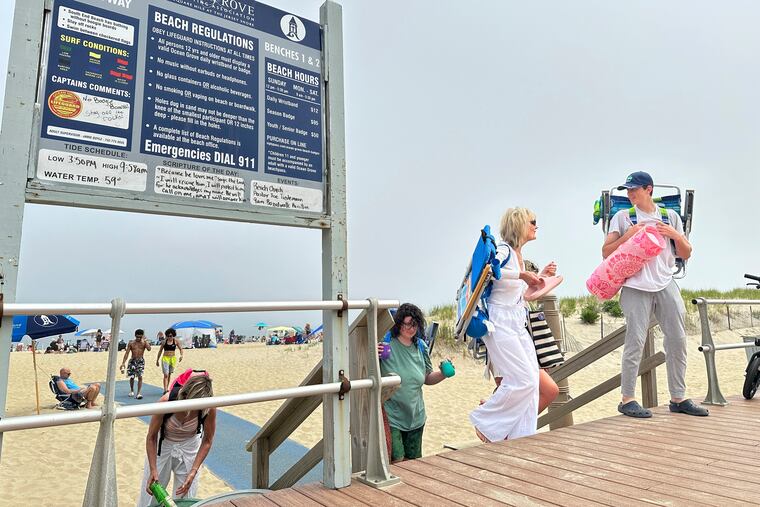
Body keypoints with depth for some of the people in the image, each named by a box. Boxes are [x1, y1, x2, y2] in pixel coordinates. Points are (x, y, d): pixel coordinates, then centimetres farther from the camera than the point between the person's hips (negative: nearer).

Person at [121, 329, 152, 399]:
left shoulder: (144, 342, 0)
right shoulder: (131, 343, 2)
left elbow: (149, 348, -19)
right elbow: (127, 353, 2)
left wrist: (145, 340, -18)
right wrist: (123, 363, -3)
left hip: (141, 361, -1)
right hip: (133, 361, 1)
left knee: (140, 376, -12)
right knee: (131, 377, 6)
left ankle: (139, 393, -12)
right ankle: (131, 390, 32)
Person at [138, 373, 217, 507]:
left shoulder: (209, 408, -30)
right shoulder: (167, 401, -34)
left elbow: (207, 441, -14)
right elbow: (151, 437, -18)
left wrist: (193, 471, -18)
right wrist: (153, 470, -19)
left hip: (189, 445, 1)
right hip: (163, 443, 0)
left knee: (185, 495, 5)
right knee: (150, 493, 8)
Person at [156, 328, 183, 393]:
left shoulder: (175, 341, 0)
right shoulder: (164, 342, -2)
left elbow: (180, 349, 4)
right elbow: (160, 351, 9)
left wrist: (181, 355, -15)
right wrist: (157, 360, 11)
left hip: (173, 358, 2)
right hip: (165, 358, -2)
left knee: (169, 374, 13)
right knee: (166, 375, -12)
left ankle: (167, 388, 25)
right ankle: (165, 389, -15)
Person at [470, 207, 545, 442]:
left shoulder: (519, 255, 17)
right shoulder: (503, 250, -11)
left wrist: (541, 275, 22)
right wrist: (522, 274, -30)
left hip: (517, 325, 9)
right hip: (500, 324, -9)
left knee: (532, 381, 5)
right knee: (522, 379, -12)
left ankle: (521, 436, 14)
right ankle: (484, 420, 6)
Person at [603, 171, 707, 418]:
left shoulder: (670, 216, 14)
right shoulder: (622, 217, 7)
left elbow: (686, 254, 14)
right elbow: (606, 253, 2)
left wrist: (675, 235, -3)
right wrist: (627, 236, -10)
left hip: (665, 284, 4)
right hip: (636, 286, -4)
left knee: (677, 340, 4)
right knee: (635, 341, -9)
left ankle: (678, 398, 16)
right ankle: (627, 399, -3)